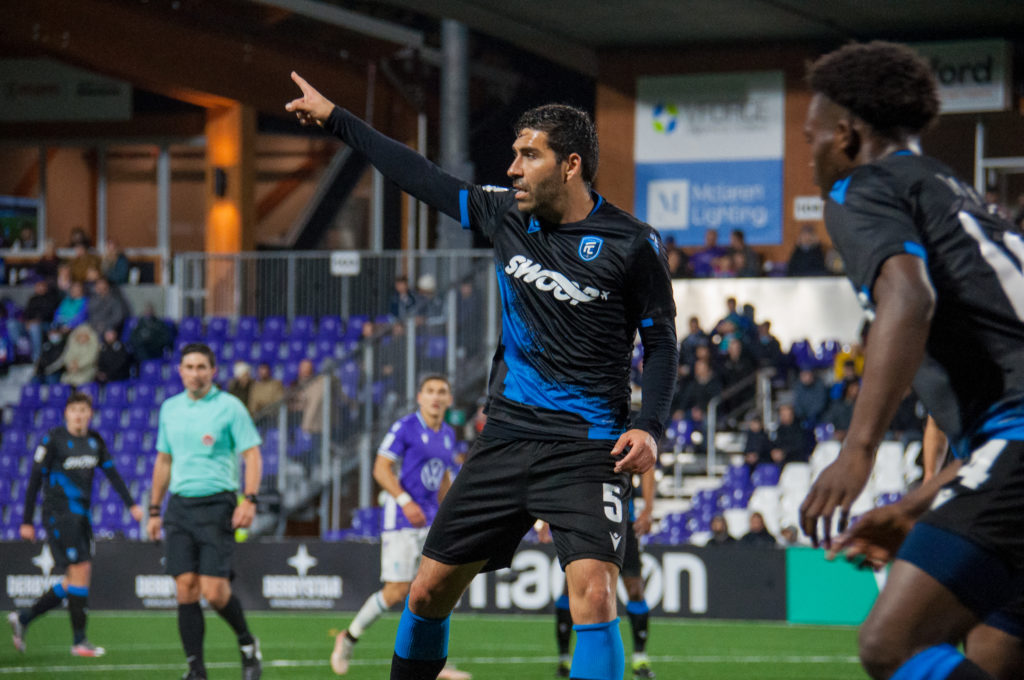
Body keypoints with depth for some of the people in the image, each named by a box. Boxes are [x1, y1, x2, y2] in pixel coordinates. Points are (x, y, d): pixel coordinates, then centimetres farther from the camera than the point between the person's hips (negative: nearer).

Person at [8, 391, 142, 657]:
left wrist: (131, 504, 6)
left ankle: (23, 618, 21)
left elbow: (112, 473, 15)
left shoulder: (95, 441, 9)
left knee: (73, 583, 8)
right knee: (81, 570, -12)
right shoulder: (53, 440, -8)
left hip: (81, 514, 7)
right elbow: (35, 480, -6)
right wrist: (27, 522, -8)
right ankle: (79, 641, -5)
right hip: (59, 513, -7)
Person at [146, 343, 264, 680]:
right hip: (179, 505, 5)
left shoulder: (229, 407, -2)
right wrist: (154, 510, 19)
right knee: (186, 588, -3)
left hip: (216, 504, -4)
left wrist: (249, 500, -18)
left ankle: (248, 645, 15)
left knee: (214, 590, -12)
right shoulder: (170, 408, 13)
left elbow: (252, 454, -5)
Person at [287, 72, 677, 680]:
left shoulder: (632, 244, -7)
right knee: (430, 589, 8)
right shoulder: (507, 215, 5)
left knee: (593, 589, -25)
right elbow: (426, 179, 15)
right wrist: (336, 119, 20)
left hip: (588, 447, -5)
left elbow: (661, 341, 0)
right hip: (508, 436, 5)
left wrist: (649, 427, -14)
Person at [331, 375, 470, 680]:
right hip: (400, 518, -6)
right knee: (396, 592, -8)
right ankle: (349, 638, 14)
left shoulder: (448, 435, 12)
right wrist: (406, 502, -24)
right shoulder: (405, 427, -9)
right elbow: (381, 469, -13)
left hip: (430, 519, 6)